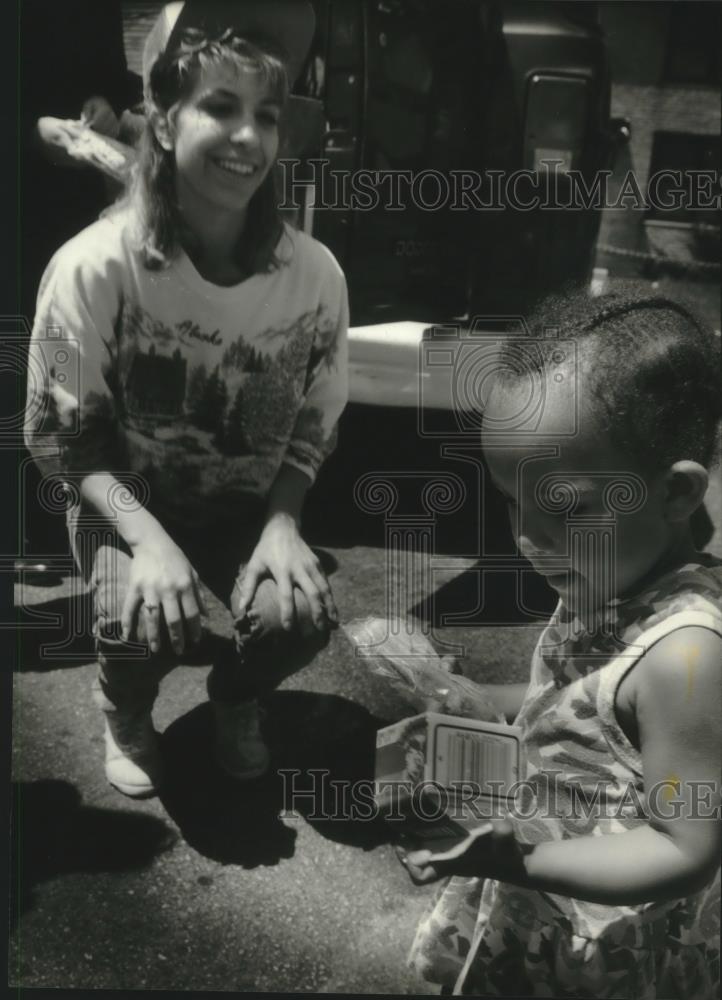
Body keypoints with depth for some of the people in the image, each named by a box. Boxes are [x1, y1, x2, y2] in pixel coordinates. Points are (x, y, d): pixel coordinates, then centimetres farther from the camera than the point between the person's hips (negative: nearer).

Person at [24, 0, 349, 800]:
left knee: (300, 614, -23)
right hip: (126, 502, -2)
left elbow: (311, 427, -1)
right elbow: (59, 436, -13)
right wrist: (146, 536, -26)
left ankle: (234, 697, 17)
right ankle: (123, 706, 13)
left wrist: (281, 524, -17)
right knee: (145, 622, -28)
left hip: (249, 506, 2)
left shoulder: (313, 274, -14)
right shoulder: (95, 265, -21)